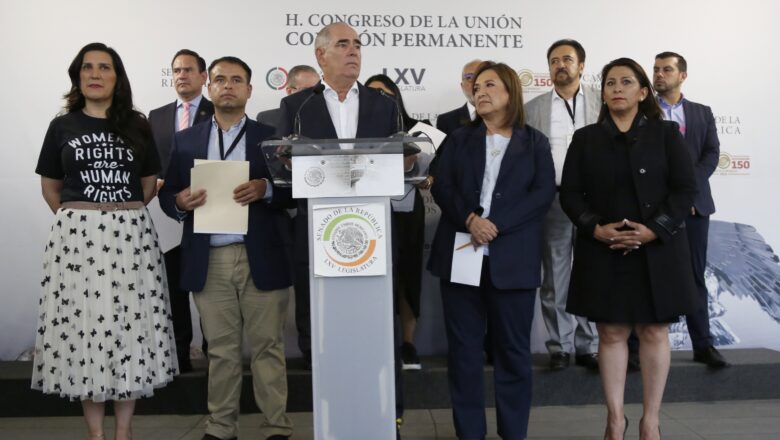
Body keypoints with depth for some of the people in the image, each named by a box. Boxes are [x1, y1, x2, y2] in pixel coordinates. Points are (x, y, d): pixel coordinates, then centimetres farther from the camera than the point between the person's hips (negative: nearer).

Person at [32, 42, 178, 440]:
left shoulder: (137, 126, 7)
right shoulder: (62, 126, 7)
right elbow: (50, 187, 13)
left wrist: (125, 213, 6)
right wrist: (77, 217, 6)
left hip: (131, 234, 0)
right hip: (76, 235, 0)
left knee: (130, 326, 1)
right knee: (83, 326, 1)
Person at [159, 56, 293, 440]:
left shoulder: (271, 136, 7)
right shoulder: (186, 140, 12)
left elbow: (293, 192, 2)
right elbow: (167, 195, 9)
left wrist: (265, 189, -17)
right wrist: (180, 201, -12)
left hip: (261, 259, -1)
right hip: (209, 261, 2)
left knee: (267, 347, 2)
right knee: (220, 349, 8)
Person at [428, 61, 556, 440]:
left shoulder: (535, 142, 8)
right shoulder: (459, 139, 14)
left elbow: (544, 193, -4)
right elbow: (441, 188, 3)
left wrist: (496, 224, -16)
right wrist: (470, 219, -16)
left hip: (512, 259, -1)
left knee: (513, 349, 4)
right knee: (463, 348, 4)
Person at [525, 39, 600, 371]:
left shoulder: (602, 103, 7)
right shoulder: (533, 108, 9)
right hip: (552, 201, 0)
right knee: (554, 279, 5)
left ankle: (588, 346, 16)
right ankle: (560, 346, 15)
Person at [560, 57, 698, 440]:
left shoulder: (665, 133, 4)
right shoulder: (585, 138, 8)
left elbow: (685, 190, -2)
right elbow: (570, 193, 3)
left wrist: (655, 229, -15)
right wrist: (595, 228, -14)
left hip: (657, 251, -1)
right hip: (602, 252, 1)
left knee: (654, 333, 4)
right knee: (610, 333, 4)